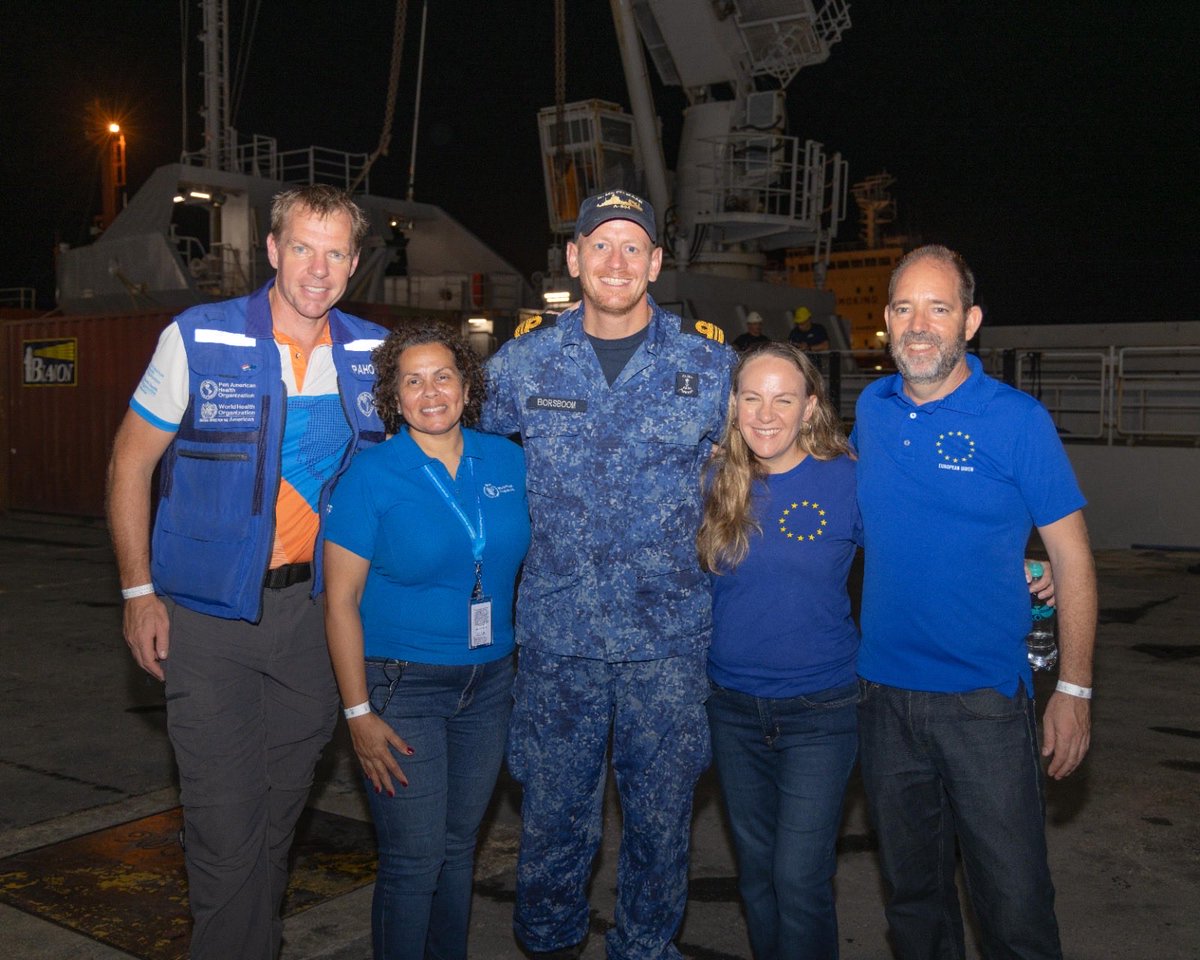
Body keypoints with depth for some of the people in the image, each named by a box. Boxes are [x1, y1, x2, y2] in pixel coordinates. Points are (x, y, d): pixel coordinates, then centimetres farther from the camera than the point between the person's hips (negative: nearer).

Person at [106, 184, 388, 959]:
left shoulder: (373, 353, 1)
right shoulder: (198, 339, -8)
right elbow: (131, 464, -1)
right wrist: (139, 591, -5)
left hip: (314, 605, 3)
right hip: (209, 612, -3)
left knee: (282, 808, 17)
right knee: (225, 820, -1)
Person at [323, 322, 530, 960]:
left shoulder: (507, 461, 3)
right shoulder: (371, 475, -9)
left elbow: (524, 563, 13)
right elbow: (340, 600, -9)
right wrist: (358, 714, -12)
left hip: (489, 684, 4)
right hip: (401, 684, -4)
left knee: (458, 847, 16)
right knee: (413, 860, 0)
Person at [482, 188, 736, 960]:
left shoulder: (712, 365, 1)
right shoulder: (521, 364, 3)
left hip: (671, 636, 0)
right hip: (558, 633, 1)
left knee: (661, 816, 10)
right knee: (555, 814, 10)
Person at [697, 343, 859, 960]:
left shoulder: (846, 480, -9)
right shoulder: (715, 483, -2)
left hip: (820, 707, -3)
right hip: (733, 706, 3)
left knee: (800, 880, -3)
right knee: (756, 874, 17)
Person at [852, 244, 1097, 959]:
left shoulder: (1018, 420, -8)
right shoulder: (871, 409, 4)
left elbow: (1073, 558, -6)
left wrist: (1074, 691, -10)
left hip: (986, 701, -4)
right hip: (884, 693, 4)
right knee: (912, 892, 18)